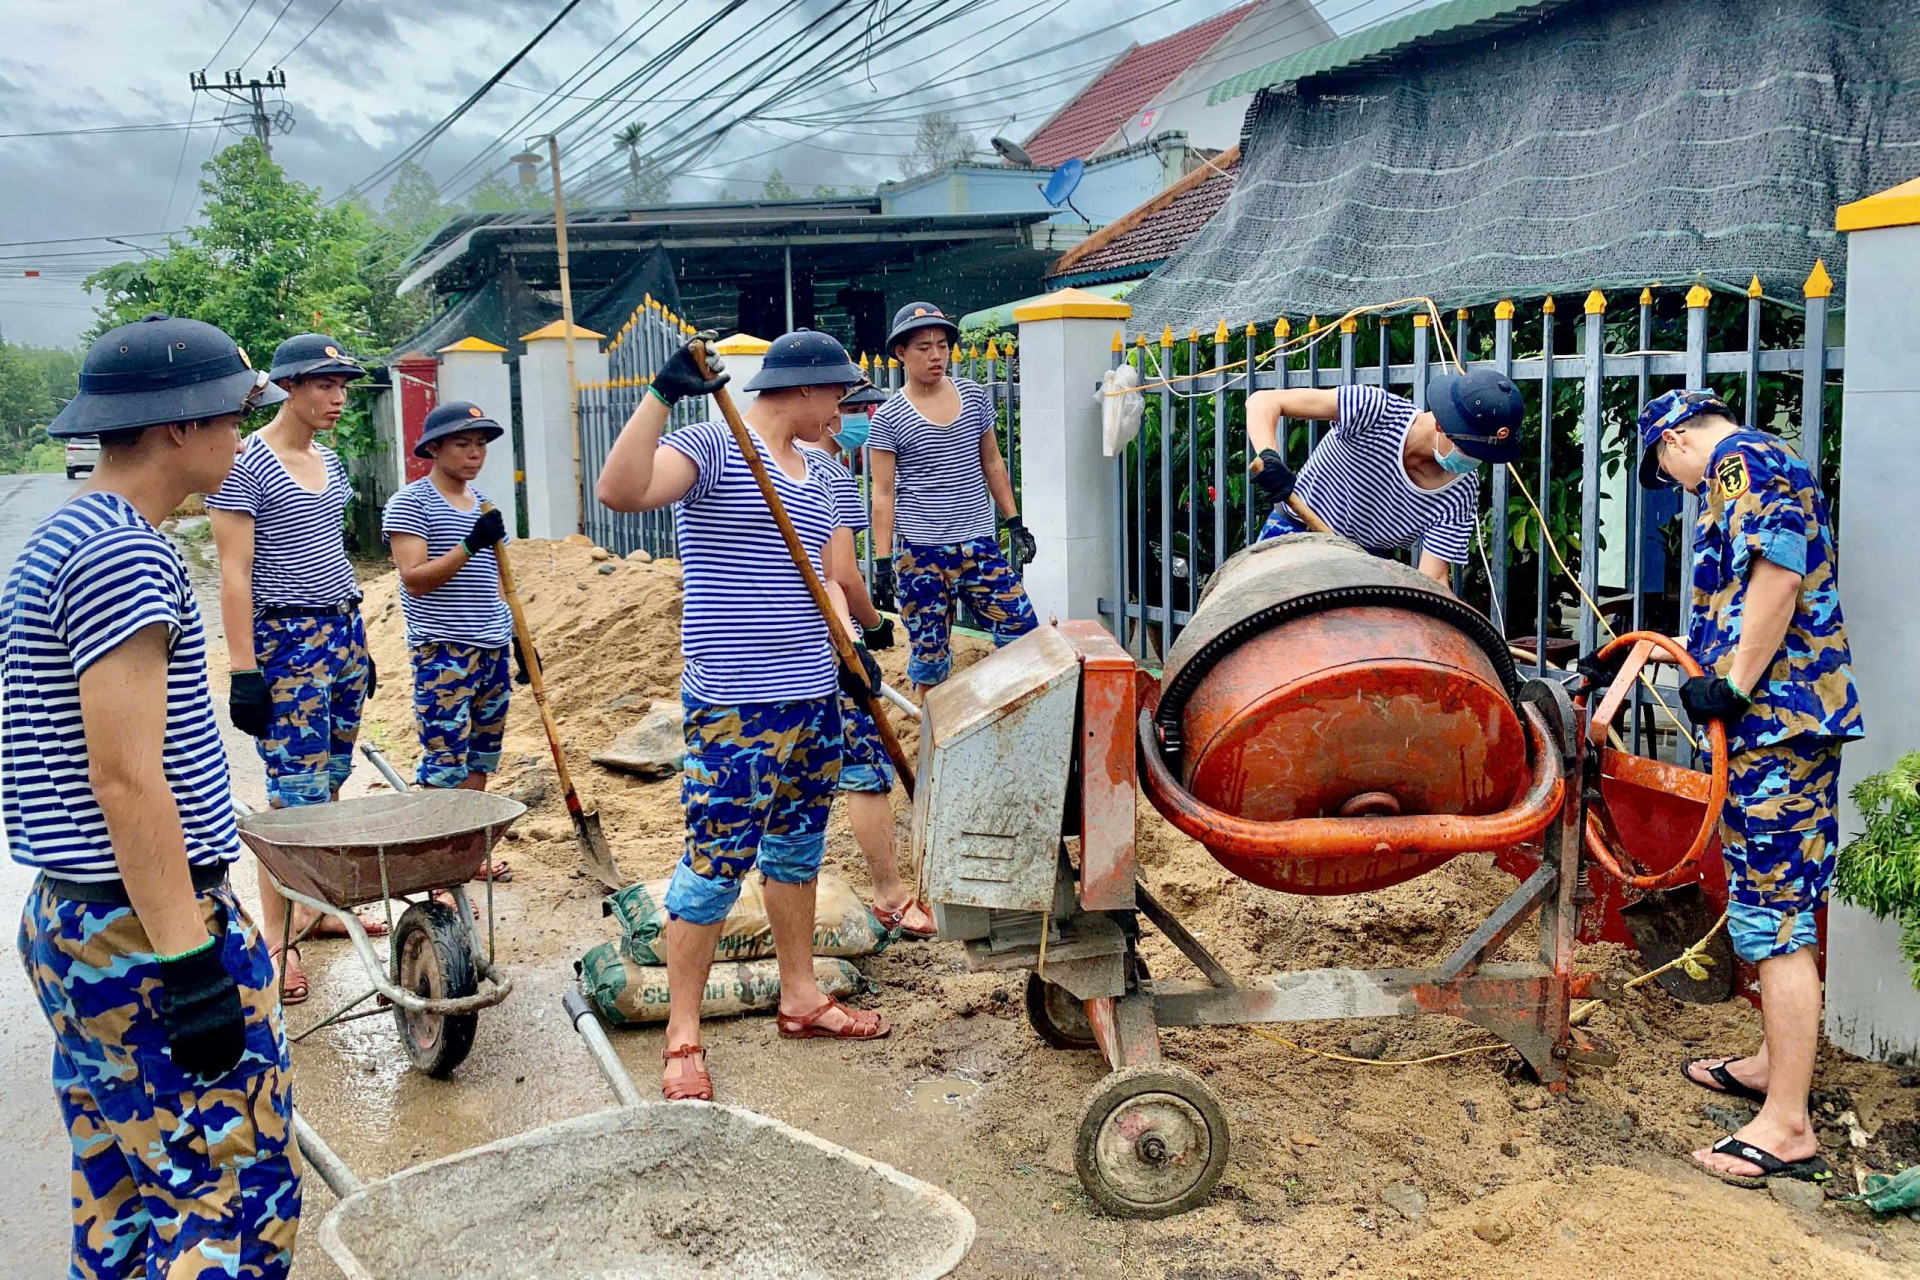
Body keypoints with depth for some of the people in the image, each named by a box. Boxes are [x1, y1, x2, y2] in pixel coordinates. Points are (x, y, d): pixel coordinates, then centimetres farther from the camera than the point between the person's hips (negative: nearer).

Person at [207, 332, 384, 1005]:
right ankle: (275, 938, 2)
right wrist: (243, 671, -17)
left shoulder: (327, 460, 14)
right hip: (286, 641, -8)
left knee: (330, 781, 12)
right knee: (295, 791, -7)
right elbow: (234, 575, -13)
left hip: (344, 632, 8)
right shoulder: (247, 462, -10)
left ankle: (316, 909, 23)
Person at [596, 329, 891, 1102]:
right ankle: (682, 1038, 8)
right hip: (735, 703, -8)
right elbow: (618, 492, -27)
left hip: (814, 696, 9)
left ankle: (800, 998, 33)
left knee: (798, 848, 18)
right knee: (717, 862, -5)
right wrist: (662, 395, -33)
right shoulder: (711, 447, -11)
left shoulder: (816, 472, 16)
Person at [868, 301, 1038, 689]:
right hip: (919, 551, -3)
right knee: (929, 654, 2)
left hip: (978, 543, 3)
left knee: (1023, 634, -3)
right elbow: (883, 492, -4)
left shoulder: (974, 395, 7)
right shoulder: (889, 418, -4)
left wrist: (1015, 524, 11)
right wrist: (882, 561, -9)